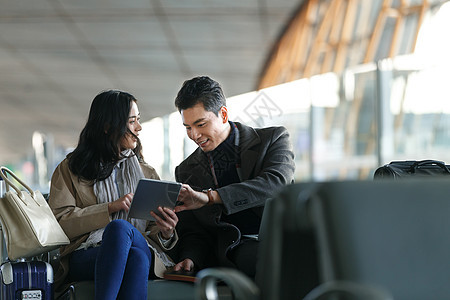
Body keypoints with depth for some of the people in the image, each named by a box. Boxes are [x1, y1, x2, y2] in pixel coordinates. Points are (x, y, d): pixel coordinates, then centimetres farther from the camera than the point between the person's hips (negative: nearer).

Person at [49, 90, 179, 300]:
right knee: (119, 226, -37)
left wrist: (165, 233, -4)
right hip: (85, 256, -2)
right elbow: (59, 221, 2)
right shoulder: (70, 169, 15)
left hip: (142, 252, 2)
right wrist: (110, 208, -6)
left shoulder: (147, 174, 25)